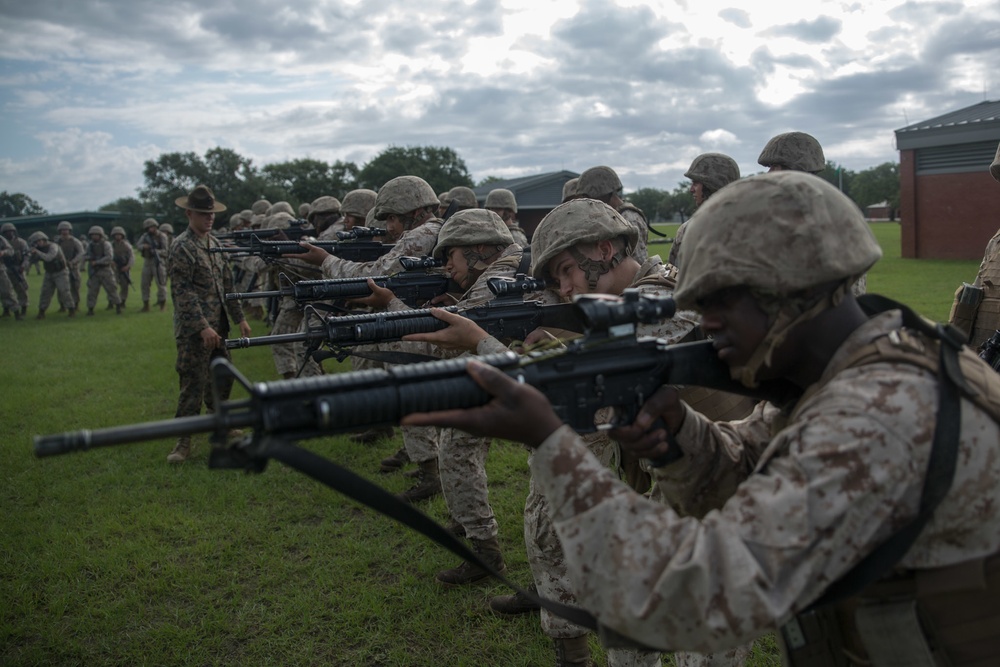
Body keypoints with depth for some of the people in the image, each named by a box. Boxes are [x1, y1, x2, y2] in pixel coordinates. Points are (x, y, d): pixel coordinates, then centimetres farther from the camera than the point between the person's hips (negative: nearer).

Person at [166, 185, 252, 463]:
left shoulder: (214, 243, 13)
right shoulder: (181, 247, -12)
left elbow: (227, 284, 17)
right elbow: (182, 292, -18)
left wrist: (239, 317, 15)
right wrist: (202, 327, -23)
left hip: (218, 326, 8)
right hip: (194, 330, -8)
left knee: (221, 378, 17)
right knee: (194, 383, -5)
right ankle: (184, 441, 4)